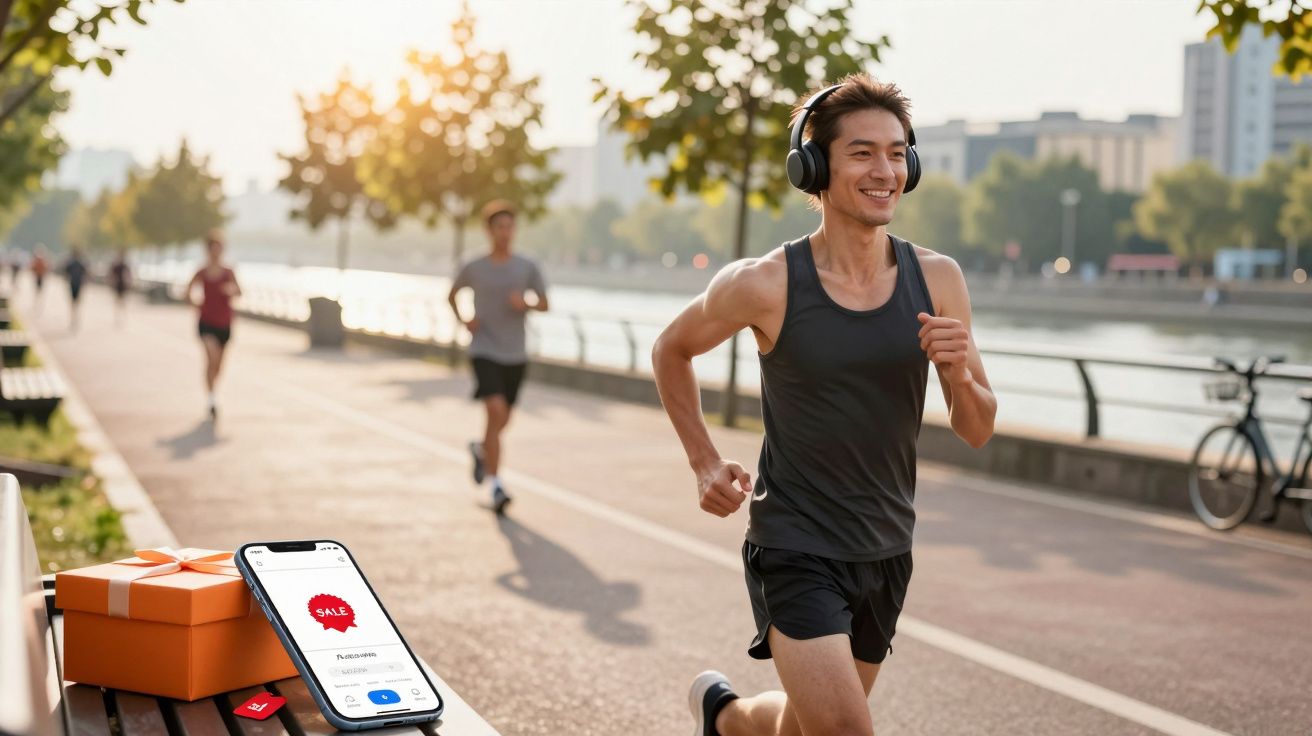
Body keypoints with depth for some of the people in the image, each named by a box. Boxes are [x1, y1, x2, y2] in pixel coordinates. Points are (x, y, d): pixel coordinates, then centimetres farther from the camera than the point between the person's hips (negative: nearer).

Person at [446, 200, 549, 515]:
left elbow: (544, 304, 6)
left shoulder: (527, 268, 1)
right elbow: (451, 295, 17)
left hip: (515, 354, 3)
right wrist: (462, 320, -1)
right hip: (484, 351, -3)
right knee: (496, 412, -20)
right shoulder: (473, 268, 0)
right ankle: (495, 485, -15)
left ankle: (480, 449, 48)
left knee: (503, 419, 13)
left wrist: (525, 304, -15)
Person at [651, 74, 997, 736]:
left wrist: (959, 372, -19)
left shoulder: (937, 281, -5)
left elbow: (975, 431, 1)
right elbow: (671, 351, 4)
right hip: (795, 549, -5)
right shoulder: (766, 285, -15)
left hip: (886, 550, 5)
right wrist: (705, 464, -2)